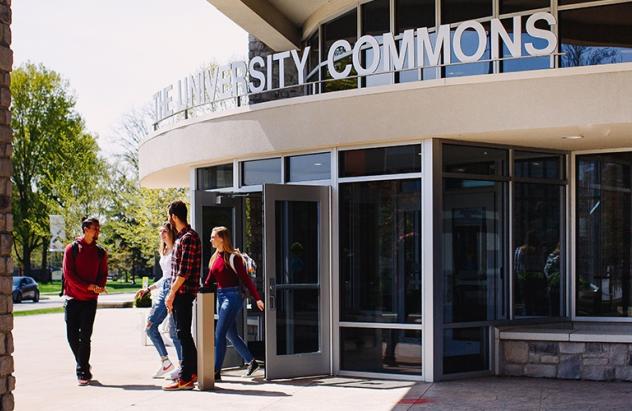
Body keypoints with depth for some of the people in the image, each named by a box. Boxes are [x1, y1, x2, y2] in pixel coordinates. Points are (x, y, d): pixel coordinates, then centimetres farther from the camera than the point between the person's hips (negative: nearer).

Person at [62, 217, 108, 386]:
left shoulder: (100, 252, 8)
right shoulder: (72, 249, -1)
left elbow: (103, 274, 8)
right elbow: (69, 274, -7)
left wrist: (98, 287, -14)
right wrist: (89, 286, -16)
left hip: (90, 300, 0)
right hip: (72, 298, 0)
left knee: (85, 336, -5)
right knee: (72, 336, 4)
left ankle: (82, 372, -2)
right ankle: (83, 367, 23)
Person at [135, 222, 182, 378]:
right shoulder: (164, 252, 20)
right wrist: (148, 289, 22)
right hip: (163, 290, 9)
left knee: (174, 330, -7)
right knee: (150, 326, 2)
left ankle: (182, 366, 2)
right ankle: (166, 362, 8)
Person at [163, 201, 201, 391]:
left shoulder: (189, 238, -15)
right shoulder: (181, 237, 16)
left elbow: (184, 271, -20)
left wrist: (172, 293, -17)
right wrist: (172, 294, 17)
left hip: (184, 292, -10)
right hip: (179, 293, 10)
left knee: (183, 334, -7)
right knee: (183, 333, 14)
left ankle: (185, 378, -4)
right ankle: (193, 371, 22)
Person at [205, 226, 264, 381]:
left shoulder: (233, 257, -12)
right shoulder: (215, 258, 11)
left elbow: (245, 279, -13)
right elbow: (209, 281, 12)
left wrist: (257, 299, -16)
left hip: (232, 296, -8)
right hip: (220, 296, 8)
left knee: (219, 334, -10)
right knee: (231, 334, 14)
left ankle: (216, 371, -7)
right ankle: (251, 361, 29)